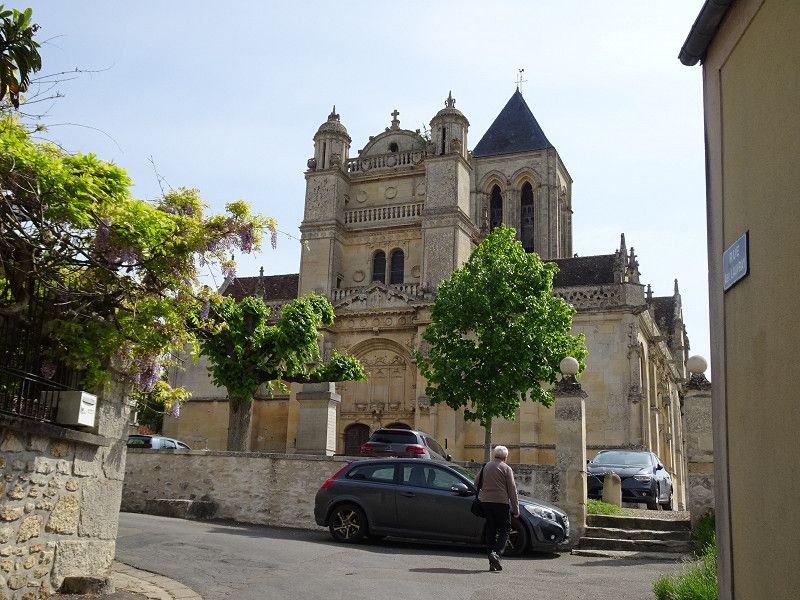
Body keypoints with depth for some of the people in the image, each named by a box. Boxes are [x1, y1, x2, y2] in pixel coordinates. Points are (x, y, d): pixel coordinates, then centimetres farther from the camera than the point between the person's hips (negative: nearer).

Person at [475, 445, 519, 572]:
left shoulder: (486, 466, 11)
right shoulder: (506, 468, -3)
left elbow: (477, 483, 16)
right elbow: (512, 489, -5)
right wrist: (516, 508, -3)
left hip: (485, 501, 5)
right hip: (501, 502, -5)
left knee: (491, 530, 9)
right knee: (505, 529, 4)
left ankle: (492, 563, 8)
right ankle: (496, 553, -18)